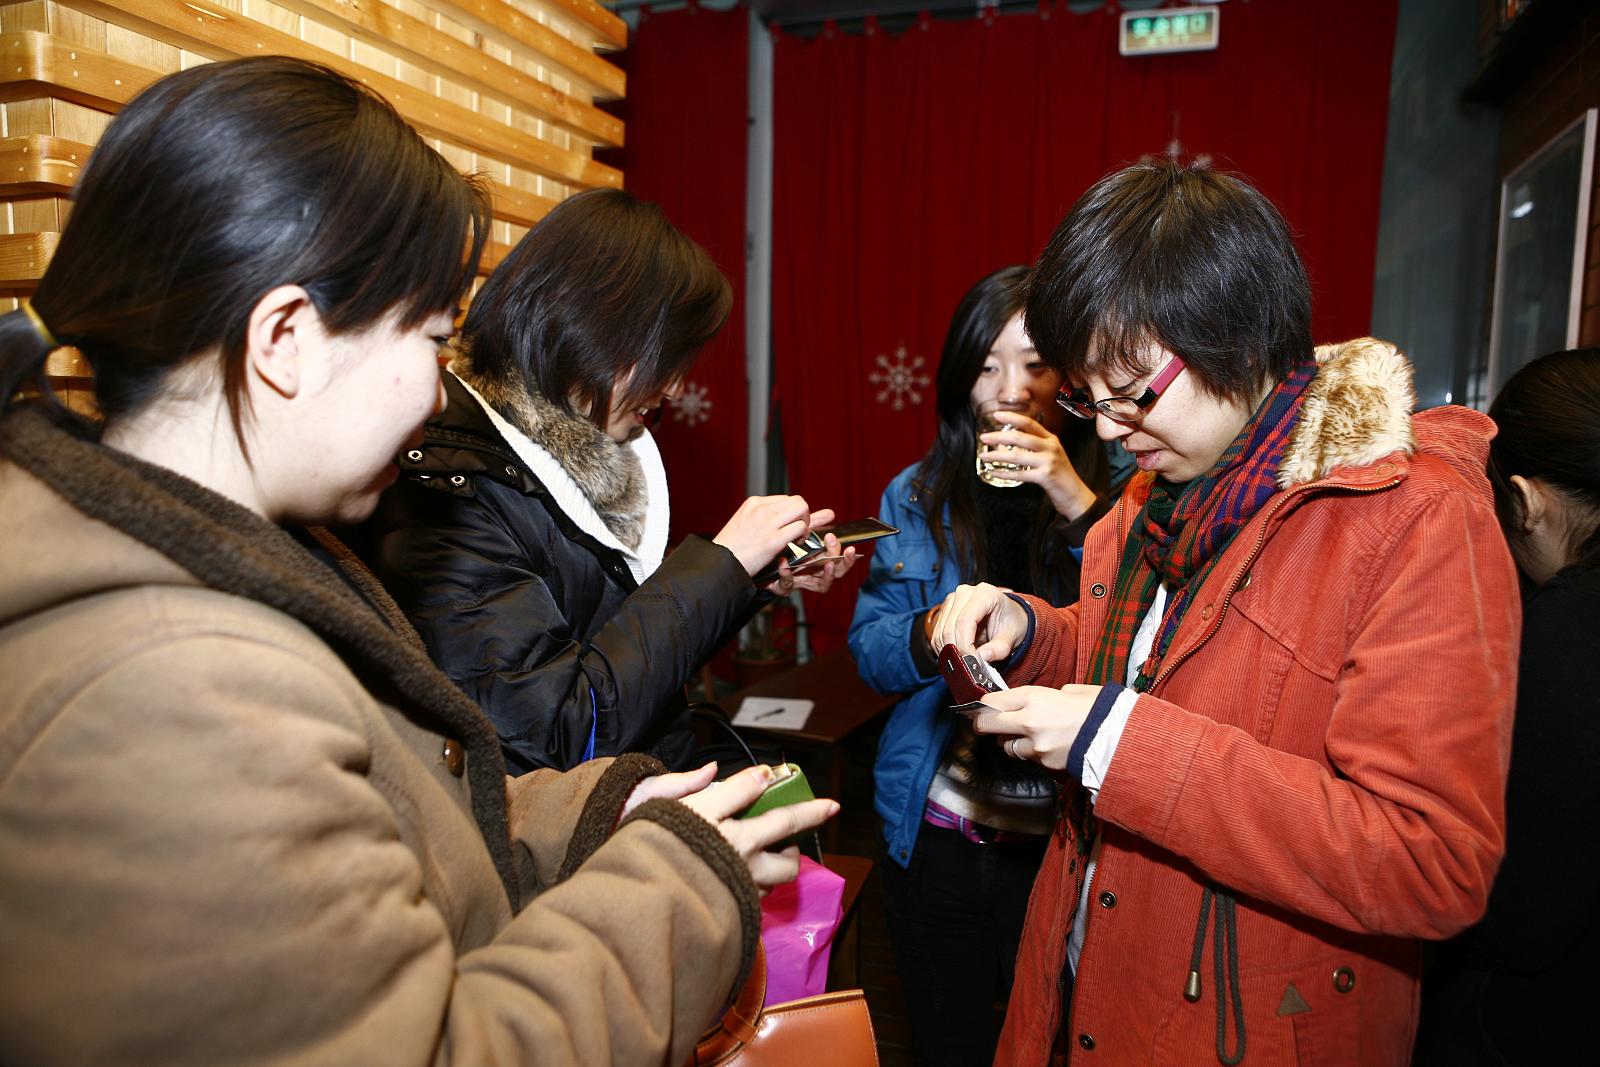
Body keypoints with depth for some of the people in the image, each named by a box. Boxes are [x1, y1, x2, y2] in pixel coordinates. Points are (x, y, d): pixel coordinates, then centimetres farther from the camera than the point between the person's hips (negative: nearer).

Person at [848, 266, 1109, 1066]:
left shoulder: (1111, 489, -5)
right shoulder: (918, 495, 2)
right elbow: (870, 651, 1)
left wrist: (1080, 507, -26)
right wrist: (933, 634, -20)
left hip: (1067, 836, -2)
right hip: (938, 827, 2)